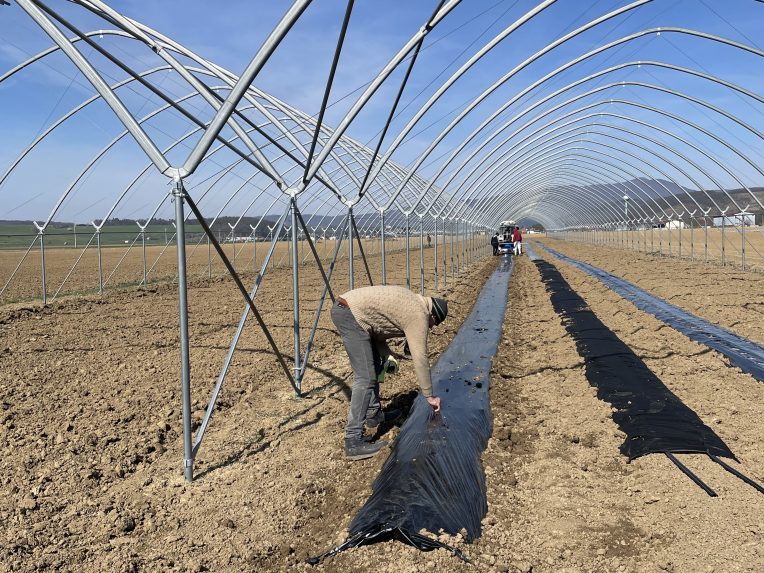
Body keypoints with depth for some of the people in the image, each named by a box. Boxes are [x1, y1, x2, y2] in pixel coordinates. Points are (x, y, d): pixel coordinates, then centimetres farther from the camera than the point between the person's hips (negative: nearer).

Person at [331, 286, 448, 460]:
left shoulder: (410, 302, 22)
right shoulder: (418, 315, -5)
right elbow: (421, 358, -5)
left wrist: (387, 355, 15)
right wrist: (429, 396, 4)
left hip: (343, 307, 11)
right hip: (351, 315, -11)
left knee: (375, 365, 22)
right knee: (365, 379, -11)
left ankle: (374, 414, 34)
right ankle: (353, 442, -11)